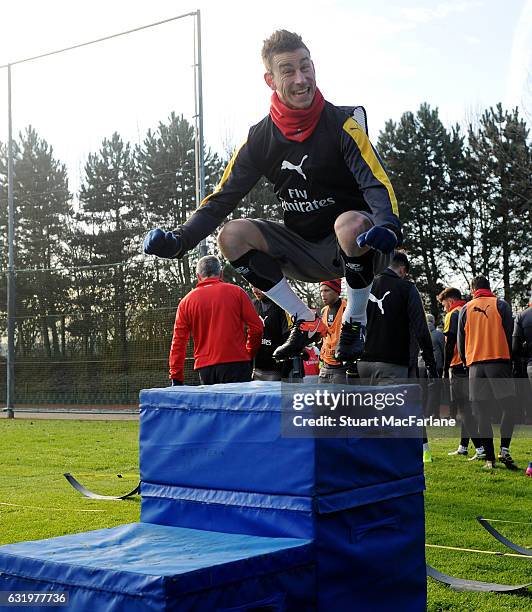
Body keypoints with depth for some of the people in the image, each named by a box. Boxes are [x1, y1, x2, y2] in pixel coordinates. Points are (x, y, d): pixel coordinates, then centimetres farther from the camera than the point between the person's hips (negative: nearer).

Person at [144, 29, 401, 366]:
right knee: (233, 234, -15)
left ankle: (355, 323, -12)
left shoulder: (342, 125, -12)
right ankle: (307, 322, -3)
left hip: (356, 249, -4)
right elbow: (223, 198, 0)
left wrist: (388, 224, -45)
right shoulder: (261, 138, -1)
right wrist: (180, 239, -16)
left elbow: (377, 183, -22)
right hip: (304, 253, 5)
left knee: (350, 224, -38)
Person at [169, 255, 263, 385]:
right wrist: (249, 354, 15)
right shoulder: (236, 292, 4)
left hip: (205, 367, 2)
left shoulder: (186, 301, 9)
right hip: (236, 363, -2)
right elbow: (256, 327, 0)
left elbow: (178, 341, 5)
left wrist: (176, 377, 8)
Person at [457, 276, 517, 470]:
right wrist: (510, 359, 11)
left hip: (475, 364, 2)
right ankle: (504, 449, -11)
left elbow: (461, 340, 12)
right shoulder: (501, 305, 6)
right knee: (509, 407, 4)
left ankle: (489, 458, 2)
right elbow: (510, 334, 2)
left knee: (483, 414, 3)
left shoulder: (465, 309, 12)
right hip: (499, 360, -2)